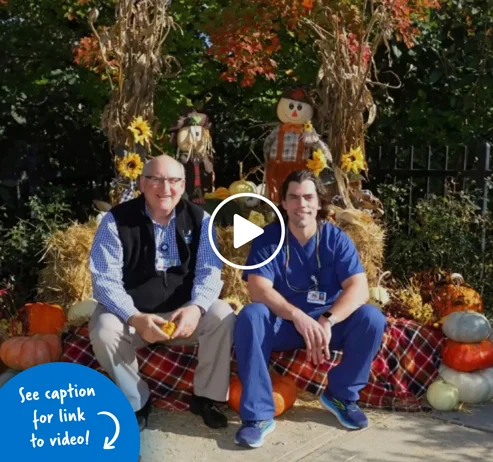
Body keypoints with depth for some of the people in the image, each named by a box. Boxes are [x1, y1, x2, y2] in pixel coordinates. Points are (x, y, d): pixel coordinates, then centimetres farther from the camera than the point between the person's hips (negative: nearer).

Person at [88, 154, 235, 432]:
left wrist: (196, 307, -29)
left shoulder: (199, 219, -3)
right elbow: (105, 280, -16)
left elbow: (209, 270, -7)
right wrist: (135, 318, -32)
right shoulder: (116, 221, -11)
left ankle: (206, 397, -1)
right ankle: (137, 401, -3)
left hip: (184, 309, 2)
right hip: (131, 312, -1)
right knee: (104, 332, -30)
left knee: (224, 317, -24)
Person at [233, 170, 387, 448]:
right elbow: (259, 289, -21)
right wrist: (298, 316, -37)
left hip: (329, 322, 1)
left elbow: (359, 288, -18)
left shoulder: (337, 239, -6)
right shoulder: (268, 238, -8)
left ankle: (341, 395, -1)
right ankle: (258, 414, -24)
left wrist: (326, 321, -35)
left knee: (371, 319, -24)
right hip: (283, 323, -1)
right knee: (250, 316, -30)